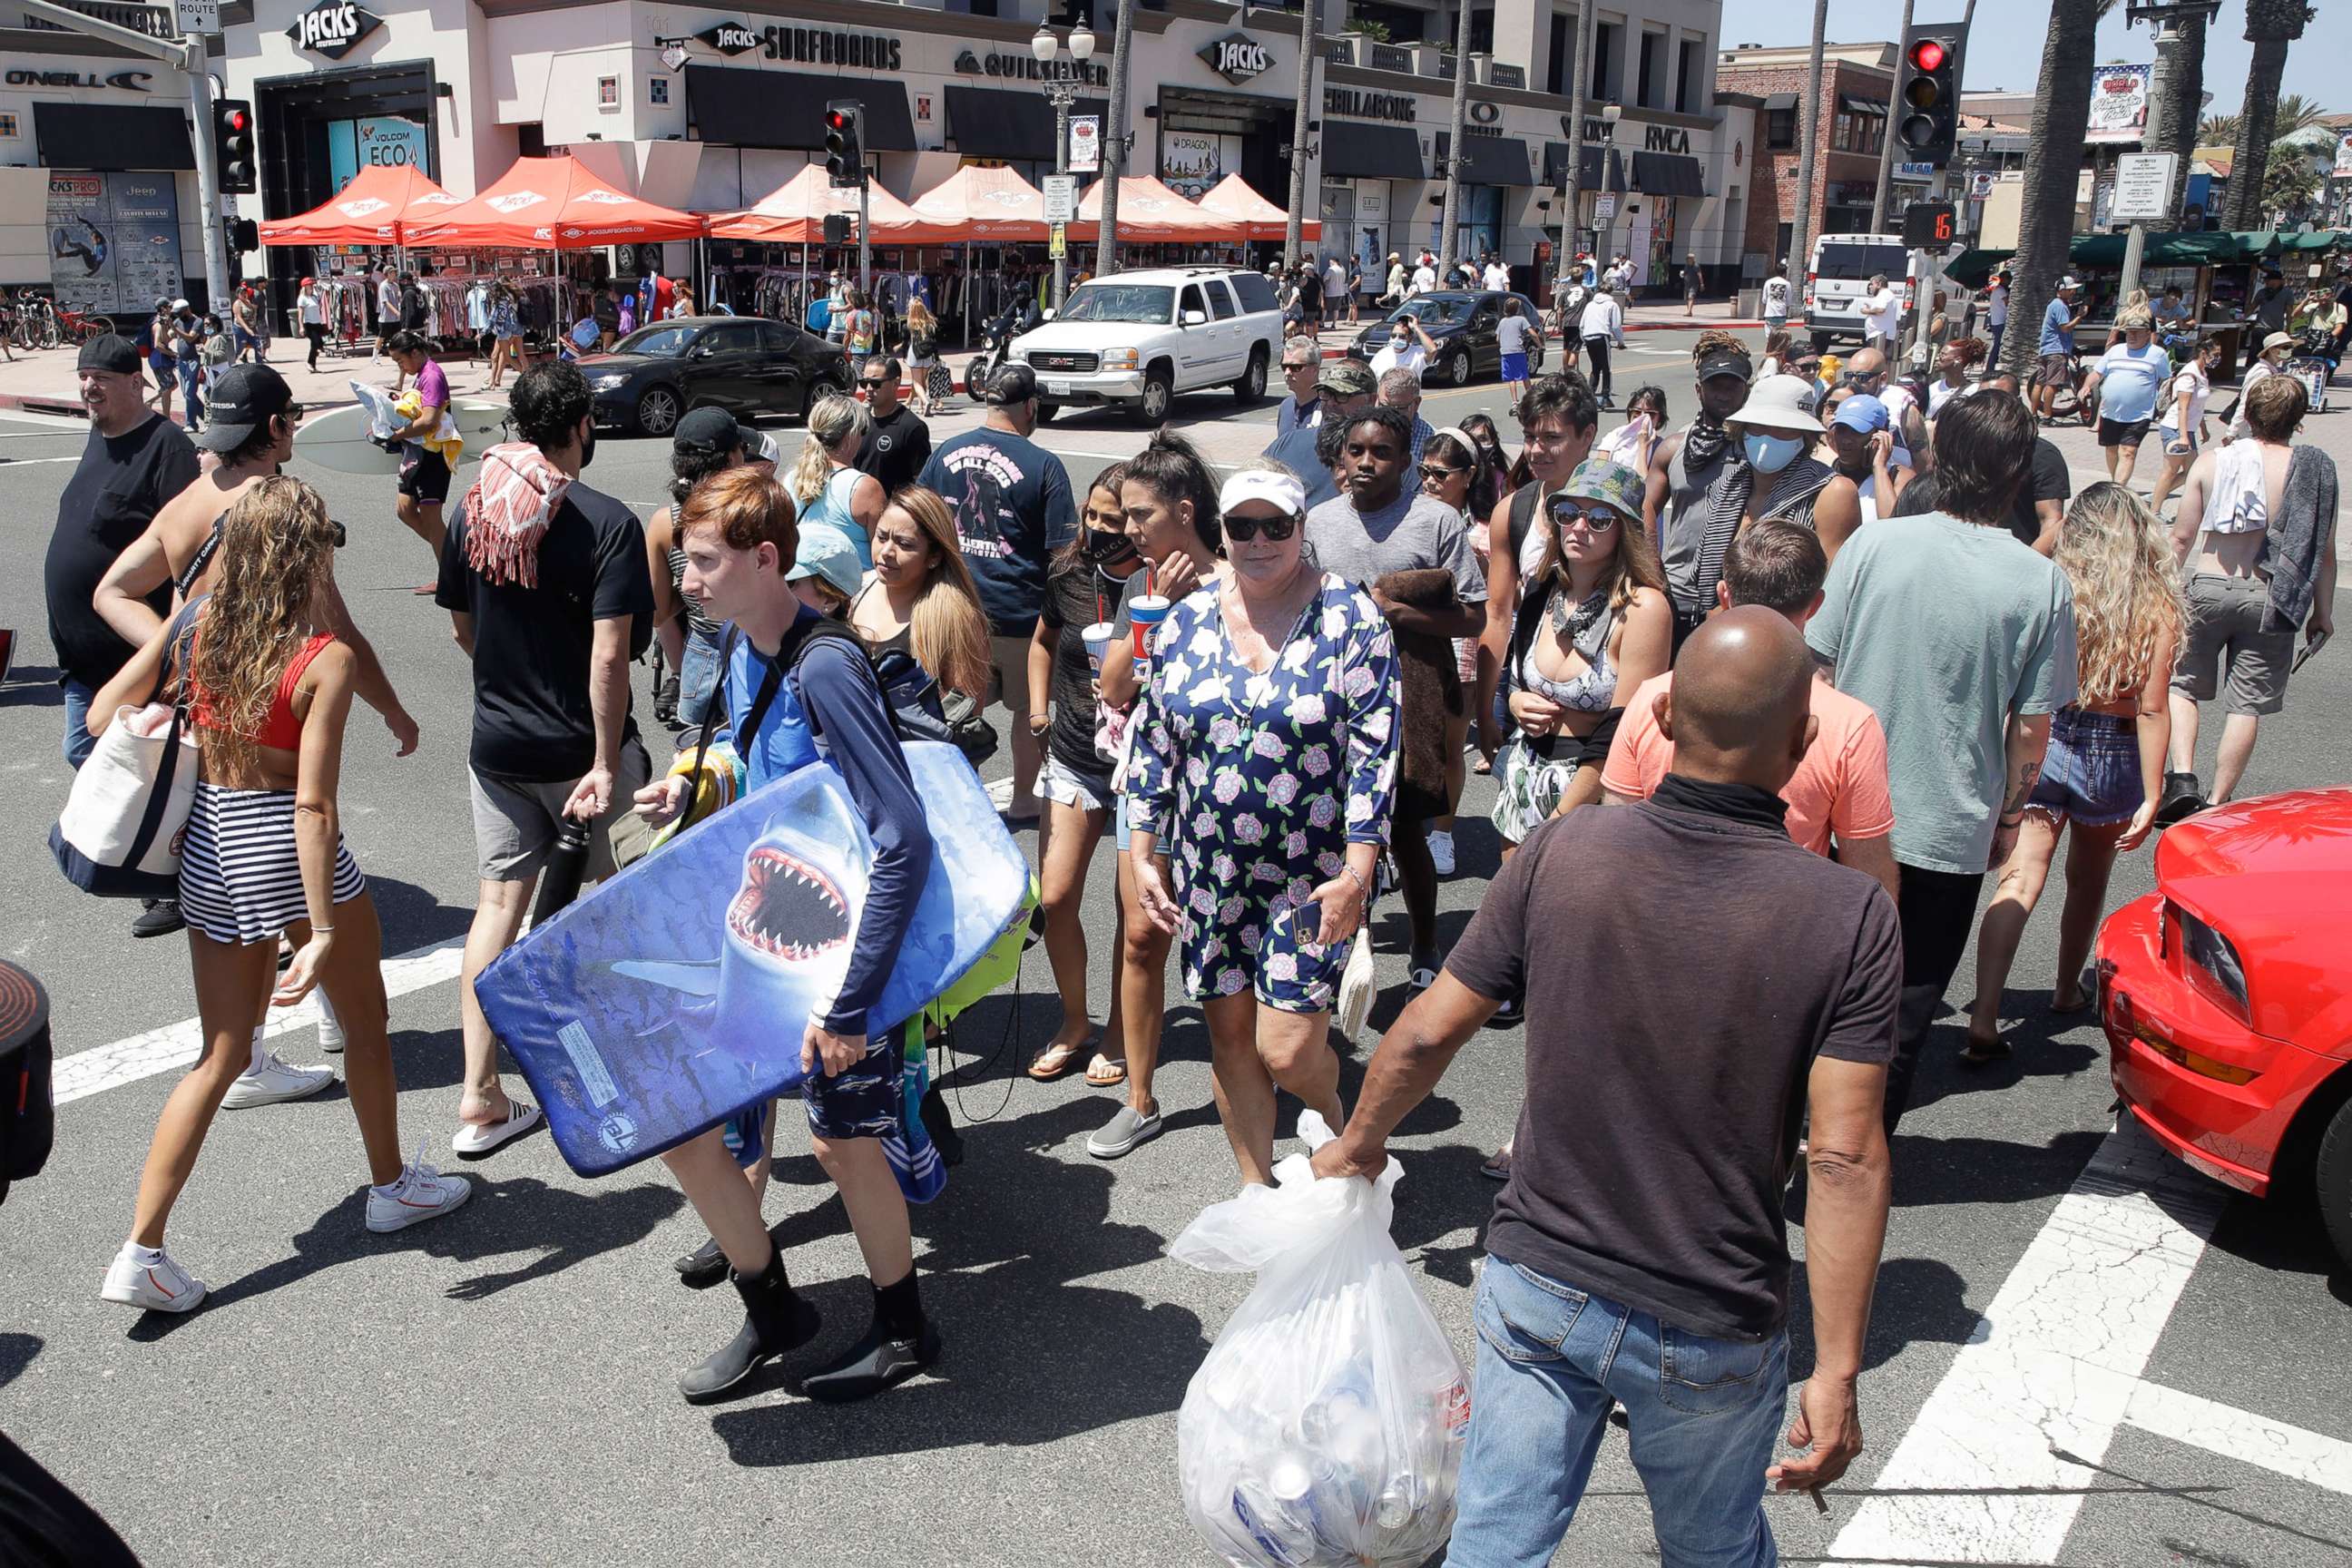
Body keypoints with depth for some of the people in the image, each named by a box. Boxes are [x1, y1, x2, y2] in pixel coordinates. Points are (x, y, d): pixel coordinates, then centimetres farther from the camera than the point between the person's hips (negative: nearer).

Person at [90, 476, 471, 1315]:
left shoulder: (194, 624, -3)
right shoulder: (325, 660, -19)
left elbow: (103, 715, 1)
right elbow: (313, 806, -22)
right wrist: (323, 929, -20)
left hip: (207, 847, 6)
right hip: (289, 852, -6)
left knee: (222, 1055, 15)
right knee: (365, 1023, 19)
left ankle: (141, 1251, 11)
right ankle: (391, 1184, 37)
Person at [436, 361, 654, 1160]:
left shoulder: (473, 510, 1)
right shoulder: (607, 522, -16)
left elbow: (463, 628, 11)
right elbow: (609, 655, -21)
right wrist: (606, 763, -19)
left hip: (497, 742, 5)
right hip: (580, 747, -5)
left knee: (500, 900, 9)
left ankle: (480, 1100, 10)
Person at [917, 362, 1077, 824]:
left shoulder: (946, 453, 1)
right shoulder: (1043, 465, -12)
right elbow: (1061, 550, -12)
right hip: (1019, 609, -4)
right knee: (1030, 708, 14)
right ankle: (1024, 798, 26)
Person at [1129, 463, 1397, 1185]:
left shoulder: (1353, 619, -7)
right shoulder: (1187, 622, 4)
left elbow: (1375, 753, -10)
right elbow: (1154, 745, 9)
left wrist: (1356, 873, -15)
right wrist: (1143, 857, 6)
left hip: (1316, 874, -4)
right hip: (1210, 872, 4)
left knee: (1288, 1049, -6)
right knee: (1230, 1036, 10)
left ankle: (1335, 1122, 29)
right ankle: (1256, 1188, 29)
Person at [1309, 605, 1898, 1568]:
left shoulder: (1562, 856, -12)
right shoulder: (1850, 918, -17)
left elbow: (1428, 1032, -5)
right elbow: (1845, 1164, -19)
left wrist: (1359, 1144, 14)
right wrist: (1837, 1373, -11)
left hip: (1537, 1285, 1)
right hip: (1714, 1335, 0)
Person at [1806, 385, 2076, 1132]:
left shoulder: (1874, 544, -9)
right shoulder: (2042, 584, -10)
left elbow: (1818, 670, -3)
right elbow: (2031, 726, -5)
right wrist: (2008, 817, 10)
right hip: (1952, 829, -1)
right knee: (1907, 1005, 14)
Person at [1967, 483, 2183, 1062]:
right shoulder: (2157, 610, -9)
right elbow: (2151, 710, -10)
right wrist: (2151, 798, -6)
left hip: (2044, 746, -1)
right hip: (2113, 758, 1)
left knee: (2019, 881, -5)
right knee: (2088, 879, 22)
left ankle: (1984, 1018, -17)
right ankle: (2068, 990, 41)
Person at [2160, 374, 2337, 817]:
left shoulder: (2210, 462, -4)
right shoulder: (2316, 470, -4)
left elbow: (2182, 537, -2)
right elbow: (2324, 552, 0)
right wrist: (2323, 613, 11)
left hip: (2205, 589, 0)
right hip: (2269, 598, 0)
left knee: (2181, 684, 15)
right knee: (2246, 705, 8)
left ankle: (2182, 778, -3)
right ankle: (2217, 805, 12)